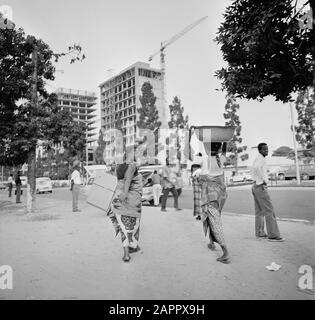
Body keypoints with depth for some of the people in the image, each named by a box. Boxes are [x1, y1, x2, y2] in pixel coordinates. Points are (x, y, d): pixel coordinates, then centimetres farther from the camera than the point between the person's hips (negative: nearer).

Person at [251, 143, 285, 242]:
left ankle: (259, 232, 17)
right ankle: (273, 235, -9)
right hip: (261, 187, -10)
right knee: (269, 210, -9)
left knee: (259, 211, 12)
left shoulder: (257, 159, 19)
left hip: (256, 186, 10)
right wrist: (262, 181, -27)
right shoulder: (261, 159, -12)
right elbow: (257, 167, -35)